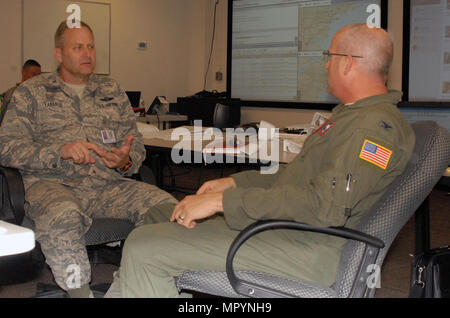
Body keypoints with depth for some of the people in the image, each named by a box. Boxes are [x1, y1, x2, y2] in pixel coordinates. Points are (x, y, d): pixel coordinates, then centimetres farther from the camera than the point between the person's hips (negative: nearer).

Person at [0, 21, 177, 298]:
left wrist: (127, 161, -7)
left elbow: (137, 143, 19)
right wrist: (60, 152, -15)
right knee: (63, 216, -41)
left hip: (109, 184, 3)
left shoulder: (113, 92, 22)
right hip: (53, 183, -3)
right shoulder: (32, 92, 13)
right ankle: (79, 291, -26)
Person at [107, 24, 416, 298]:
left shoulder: (377, 123, -17)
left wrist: (222, 201, -24)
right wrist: (234, 182, 15)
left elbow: (324, 207, -27)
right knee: (159, 215, 16)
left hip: (306, 247, -11)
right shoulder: (350, 114, 19)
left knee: (144, 248, -18)